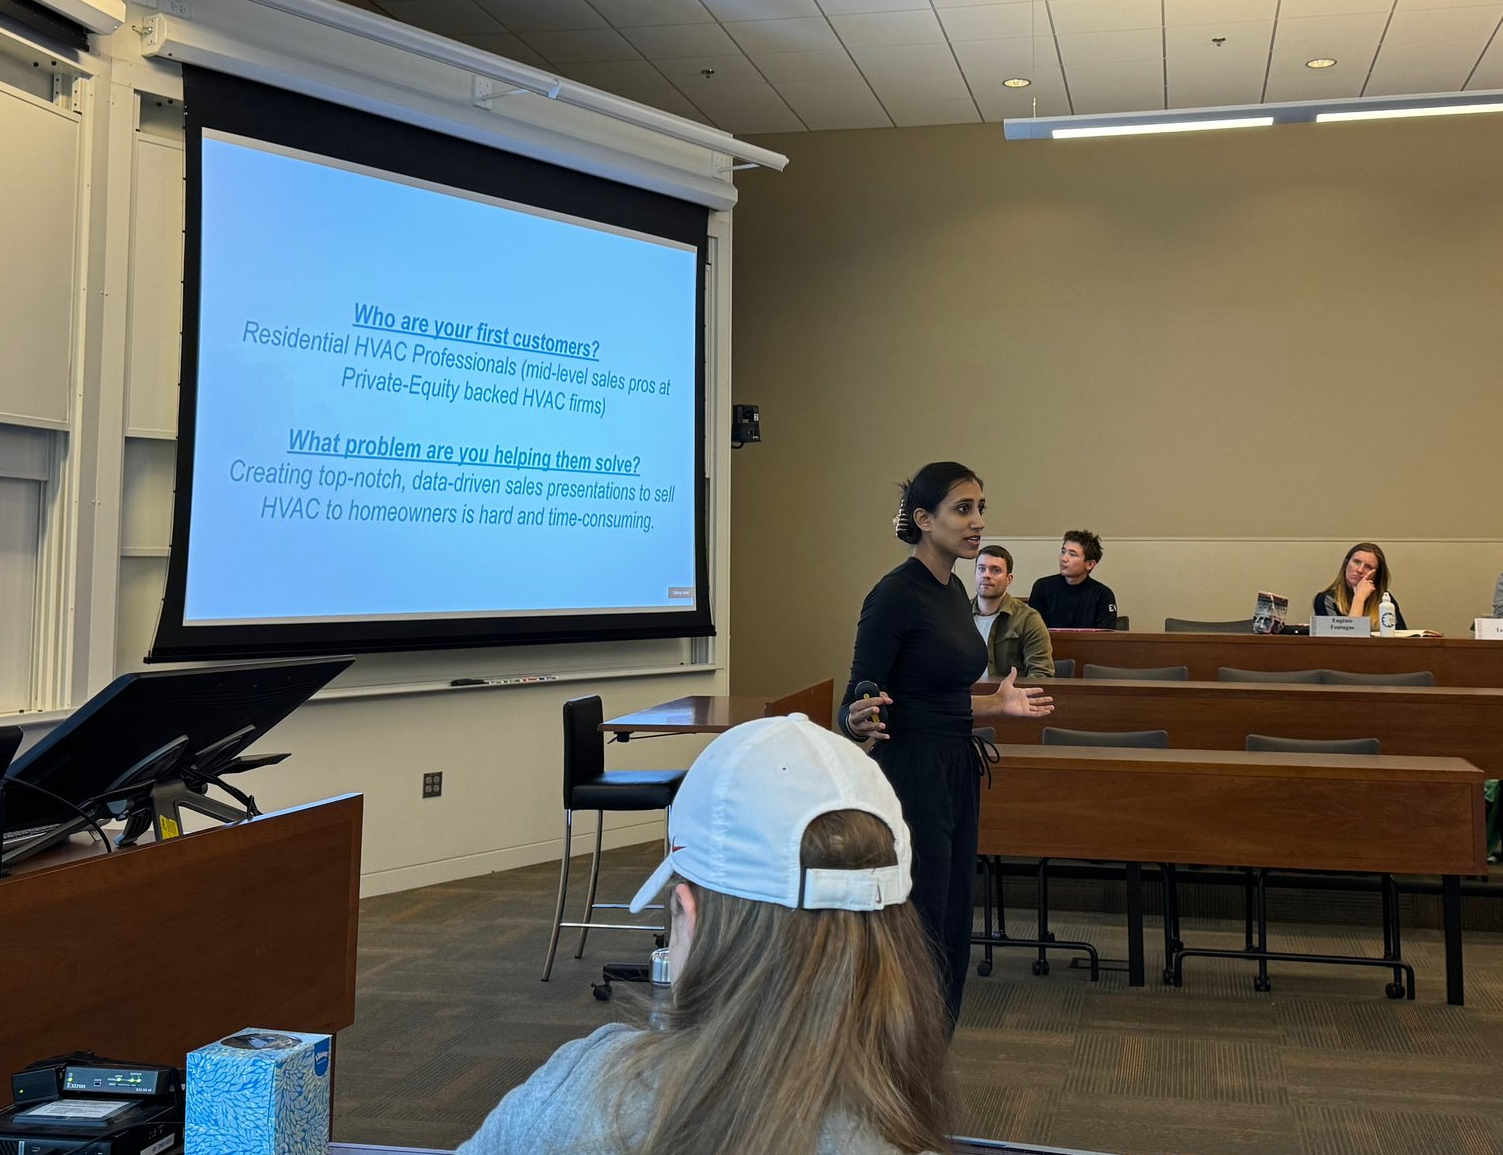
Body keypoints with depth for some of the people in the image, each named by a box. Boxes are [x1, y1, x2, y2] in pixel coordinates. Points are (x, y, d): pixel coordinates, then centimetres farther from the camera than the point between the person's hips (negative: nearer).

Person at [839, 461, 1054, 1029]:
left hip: (957, 775, 9)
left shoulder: (954, 590, 11)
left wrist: (997, 704, 29)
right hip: (910, 779, -9)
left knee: (952, 933, 14)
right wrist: (863, 721, -37)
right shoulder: (895, 594, -15)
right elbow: (856, 706, -15)